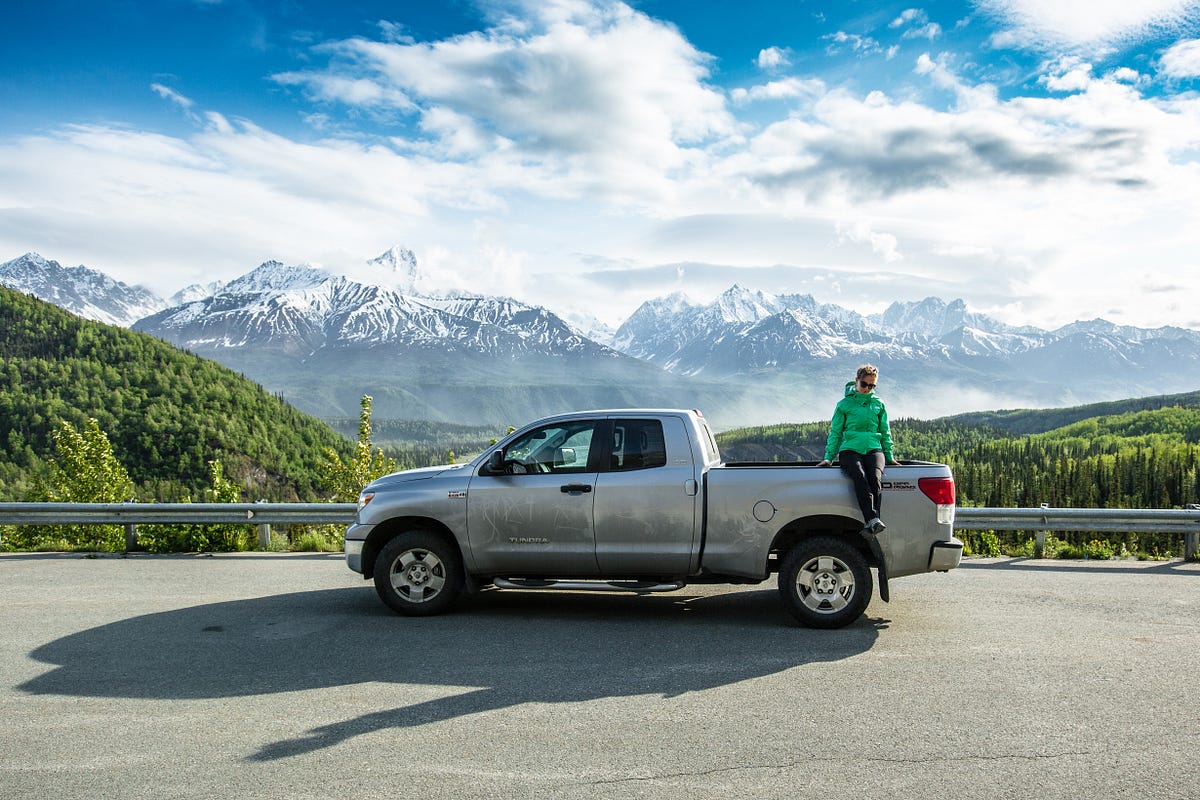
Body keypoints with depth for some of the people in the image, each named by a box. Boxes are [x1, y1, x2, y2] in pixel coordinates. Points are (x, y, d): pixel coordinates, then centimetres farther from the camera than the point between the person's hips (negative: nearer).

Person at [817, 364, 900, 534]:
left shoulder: (879, 404, 19)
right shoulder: (844, 404, 12)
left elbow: (885, 433, 24)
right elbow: (835, 432, 13)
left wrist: (889, 456, 17)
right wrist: (829, 457, 5)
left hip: (873, 449, 2)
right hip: (850, 449, -2)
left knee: (875, 478, -32)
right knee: (860, 477, -35)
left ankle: (870, 523, -41)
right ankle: (873, 520, -48)